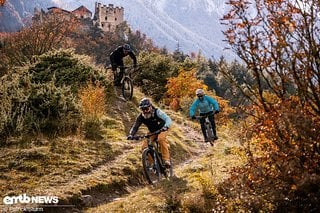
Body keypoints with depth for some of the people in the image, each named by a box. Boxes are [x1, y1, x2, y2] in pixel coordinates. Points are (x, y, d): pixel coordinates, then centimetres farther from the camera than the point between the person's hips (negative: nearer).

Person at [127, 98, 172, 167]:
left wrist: (166, 126, -59)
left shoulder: (156, 112, -29)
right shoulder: (141, 117, -18)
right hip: (152, 132, 4)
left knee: (161, 139, -37)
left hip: (162, 129, -4)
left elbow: (168, 119, -38)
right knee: (144, 147, -15)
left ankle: (166, 159, -30)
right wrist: (131, 134, -37)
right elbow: (135, 126, -17)